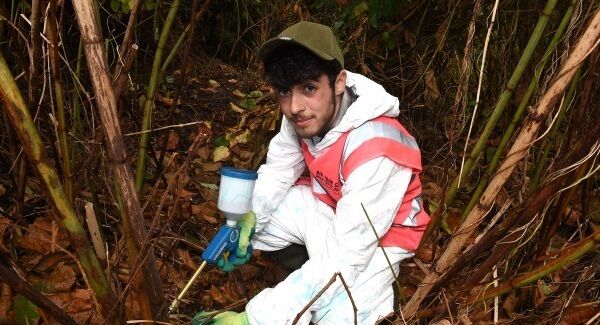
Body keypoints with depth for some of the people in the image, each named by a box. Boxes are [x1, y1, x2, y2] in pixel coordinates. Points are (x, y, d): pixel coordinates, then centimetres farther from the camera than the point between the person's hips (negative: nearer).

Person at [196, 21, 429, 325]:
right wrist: (249, 217, -26)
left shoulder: (375, 153, -38)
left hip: (375, 238, -5)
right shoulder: (304, 114, -18)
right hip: (322, 204, 6)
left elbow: (344, 259, -37)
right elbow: (278, 170, -3)